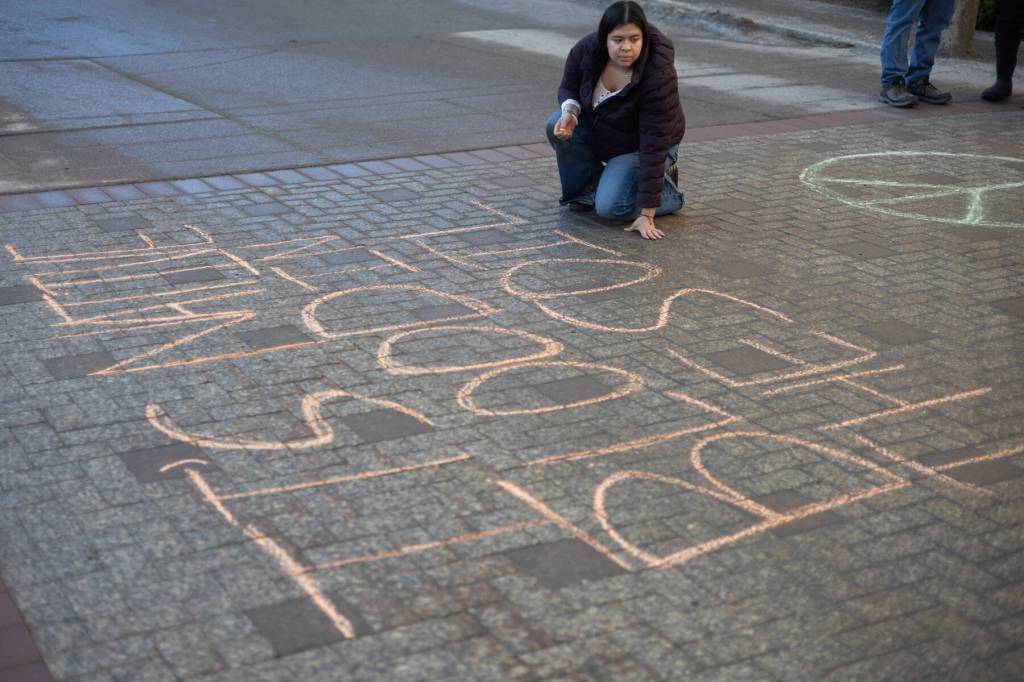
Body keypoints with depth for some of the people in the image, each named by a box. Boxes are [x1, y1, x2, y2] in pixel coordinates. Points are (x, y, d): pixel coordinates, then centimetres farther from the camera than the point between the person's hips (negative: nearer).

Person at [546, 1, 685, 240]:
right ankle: (585, 190, 0)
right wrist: (569, 110, -27)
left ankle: (666, 188, 4)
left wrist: (646, 214, -35)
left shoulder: (659, 76, -35)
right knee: (558, 126, -22)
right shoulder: (586, 50, -22)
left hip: (638, 145, -5)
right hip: (599, 129, 5)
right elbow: (569, 87, -2)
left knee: (610, 207, -24)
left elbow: (654, 145, -34)